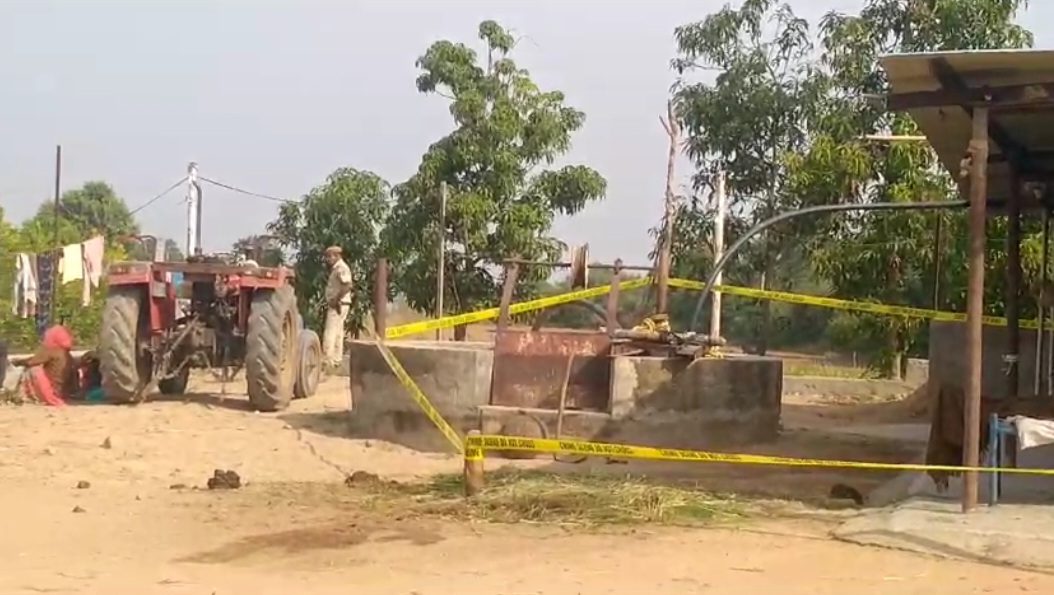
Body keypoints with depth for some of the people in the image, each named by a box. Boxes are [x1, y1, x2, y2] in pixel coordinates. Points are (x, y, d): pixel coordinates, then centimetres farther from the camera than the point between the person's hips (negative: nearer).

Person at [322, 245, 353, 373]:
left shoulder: (342, 268, -14)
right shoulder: (336, 268, 18)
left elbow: (347, 286, -25)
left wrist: (337, 300, -23)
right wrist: (333, 301, 11)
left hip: (338, 305, -11)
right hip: (335, 305, 11)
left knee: (330, 333, -12)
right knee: (337, 333, 12)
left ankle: (327, 360, -14)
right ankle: (337, 360, 17)